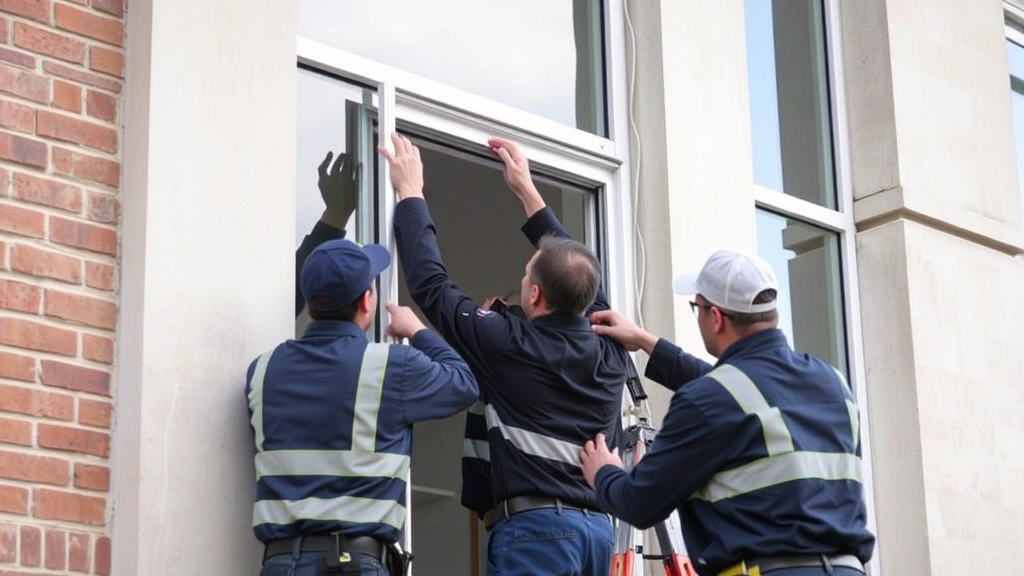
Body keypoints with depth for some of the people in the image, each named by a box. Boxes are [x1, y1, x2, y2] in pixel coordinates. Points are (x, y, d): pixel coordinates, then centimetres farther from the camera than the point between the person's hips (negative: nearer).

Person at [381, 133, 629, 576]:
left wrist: (410, 194, 18)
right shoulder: (610, 353, 10)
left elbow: (430, 284, 4)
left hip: (536, 526, -7)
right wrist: (526, 191, 35)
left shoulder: (511, 346, -5)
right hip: (597, 527, 7)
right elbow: (580, 278, 27)